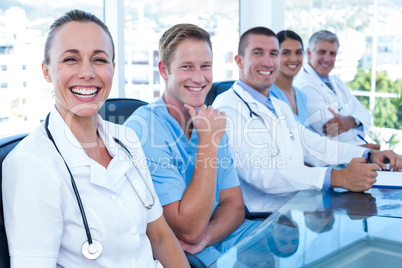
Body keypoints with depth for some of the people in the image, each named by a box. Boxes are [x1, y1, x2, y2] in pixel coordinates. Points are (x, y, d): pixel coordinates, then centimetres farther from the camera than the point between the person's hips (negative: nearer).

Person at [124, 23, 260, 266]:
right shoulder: (143, 130, -18)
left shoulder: (211, 120, 5)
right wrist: (209, 143, -21)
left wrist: (204, 238, -17)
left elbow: (234, 205, 4)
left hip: (217, 238, 7)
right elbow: (189, 230, -21)